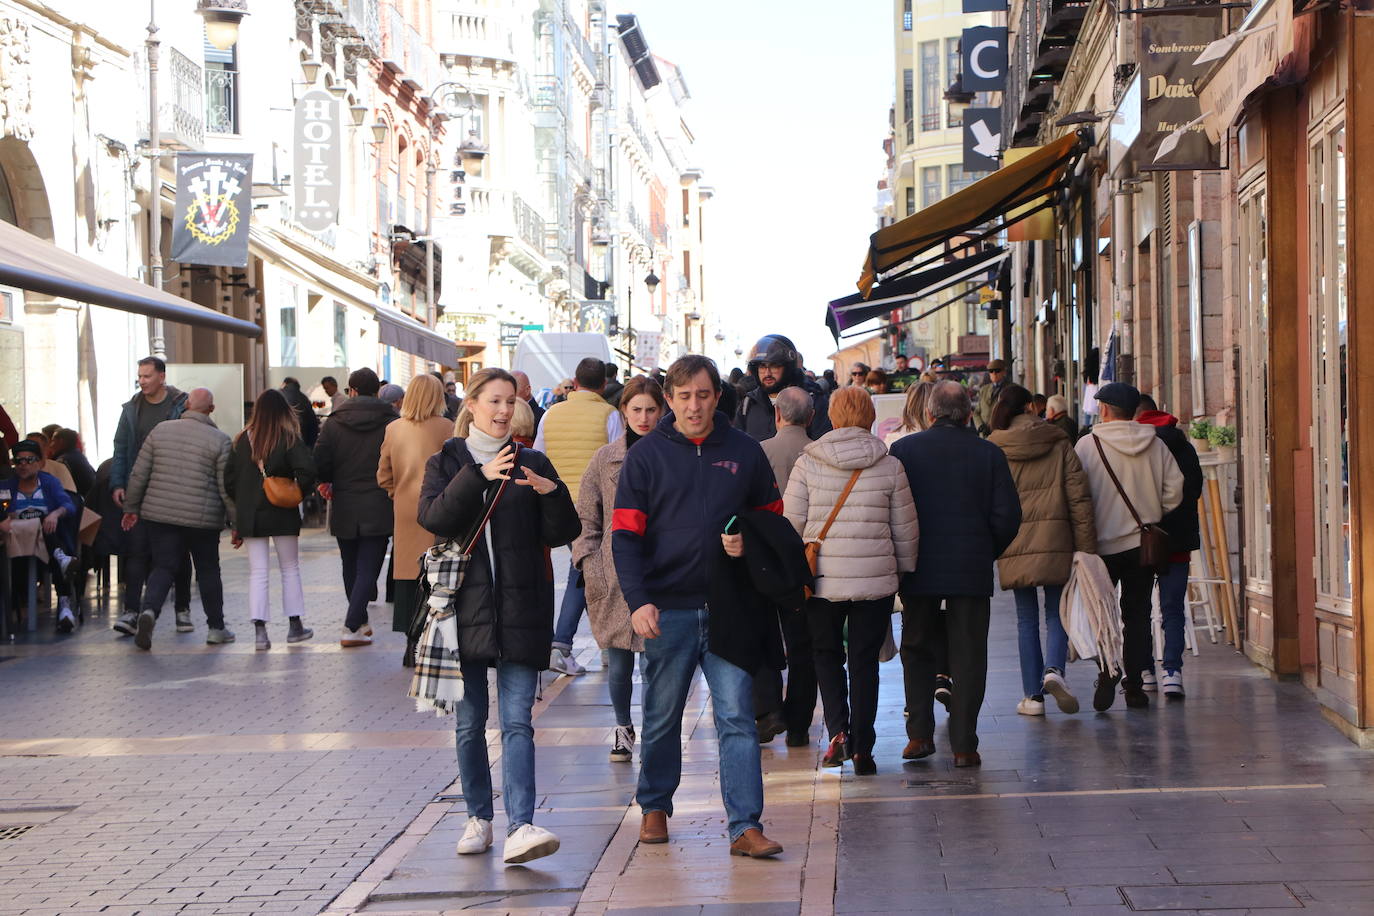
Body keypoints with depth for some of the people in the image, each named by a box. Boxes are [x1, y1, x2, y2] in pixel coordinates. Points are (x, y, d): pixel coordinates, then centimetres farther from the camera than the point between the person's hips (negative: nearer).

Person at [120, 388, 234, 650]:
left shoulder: (160, 430, 4)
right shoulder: (219, 440, -5)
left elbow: (139, 474, 6)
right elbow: (227, 487, -6)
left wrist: (131, 507, 16)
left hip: (159, 514, 2)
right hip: (202, 519, -2)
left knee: (163, 567, 6)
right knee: (208, 571, 12)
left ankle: (149, 610, -21)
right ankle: (216, 628, 18)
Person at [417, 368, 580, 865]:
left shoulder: (531, 465, 10)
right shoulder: (446, 463, 8)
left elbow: (562, 533, 2)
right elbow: (434, 517, -11)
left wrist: (552, 494, -16)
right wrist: (479, 476, -22)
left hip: (520, 610, -1)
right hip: (465, 605, 1)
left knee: (517, 721, -9)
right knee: (470, 722, 8)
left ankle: (520, 828, -17)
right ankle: (478, 817, 22)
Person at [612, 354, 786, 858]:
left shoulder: (744, 452, 6)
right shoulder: (645, 456, 1)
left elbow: (773, 517, 17)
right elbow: (626, 536, -4)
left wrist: (750, 543, -7)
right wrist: (638, 600, -18)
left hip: (728, 609, 1)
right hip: (668, 609, 0)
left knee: (736, 718, -5)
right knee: (661, 717, 12)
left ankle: (746, 827, -5)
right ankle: (655, 808, 31)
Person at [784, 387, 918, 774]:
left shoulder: (807, 464, -3)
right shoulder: (890, 466, -2)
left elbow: (791, 523, -2)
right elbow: (905, 528, 4)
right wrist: (904, 569, 18)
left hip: (822, 578, 0)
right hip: (875, 579, 0)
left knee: (827, 655, 17)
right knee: (865, 661, 9)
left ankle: (838, 729, -2)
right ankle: (862, 749, 7)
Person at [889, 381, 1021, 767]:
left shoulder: (903, 450, -2)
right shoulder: (989, 454, -1)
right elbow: (1008, 514, -3)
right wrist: (987, 553, 12)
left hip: (918, 571, 0)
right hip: (972, 571, 0)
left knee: (917, 651, 15)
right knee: (967, 656, 5)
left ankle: (920, 734, 8)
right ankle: (964, 745, 3)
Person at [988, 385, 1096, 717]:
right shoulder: (1059, 444, 3)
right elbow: (1079, 497, 0)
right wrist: (1087, 548, 2)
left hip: (1014, 544, 1)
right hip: (1055, 542, -1)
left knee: (1026, 618, 9)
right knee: (1056, 613, 9)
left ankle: (1033, 695, 8)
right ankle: (1054, 670, -18)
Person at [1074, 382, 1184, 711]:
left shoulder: (1088, 444, -8)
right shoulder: (1156, 444, 1)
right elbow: (1175, 490, -1)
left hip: (1102, 543, -2)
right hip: (1143, 544, 2)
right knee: (1138, 613, 10)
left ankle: (1107, 671, -12)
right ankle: (1135, 685, 8)